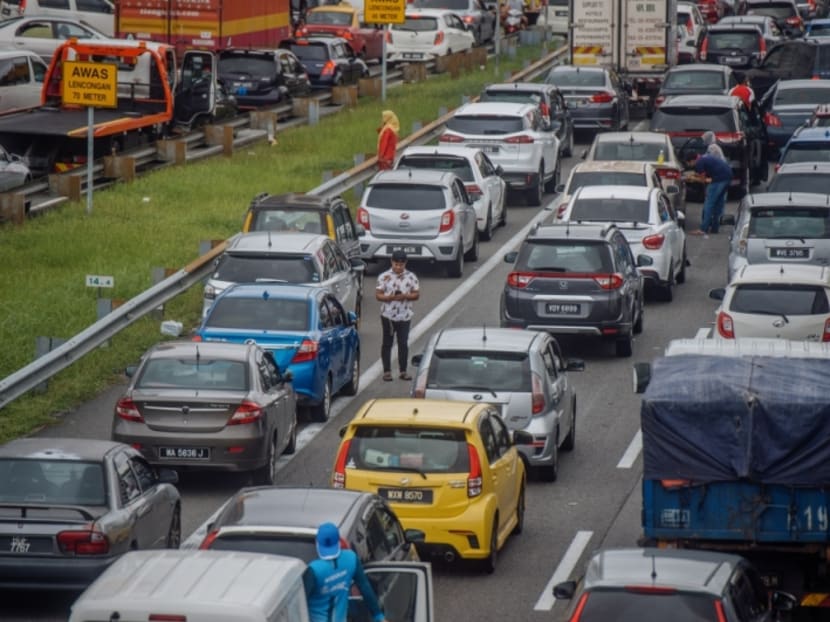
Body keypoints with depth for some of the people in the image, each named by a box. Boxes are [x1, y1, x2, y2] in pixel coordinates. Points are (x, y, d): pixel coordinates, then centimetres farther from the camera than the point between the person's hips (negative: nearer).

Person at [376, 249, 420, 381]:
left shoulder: (411, 277, 4)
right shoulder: (384, 277, -1)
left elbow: (416, 294, 4)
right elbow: (378, 295, -2)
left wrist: (405, 296, -16)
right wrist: (390, 297, -20)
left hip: (405, 316, 1)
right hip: (388, 315, -1)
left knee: (403, 343, 2)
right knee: (387, 343, 4)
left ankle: (403, 371, 10)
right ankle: (387, 371, 10)